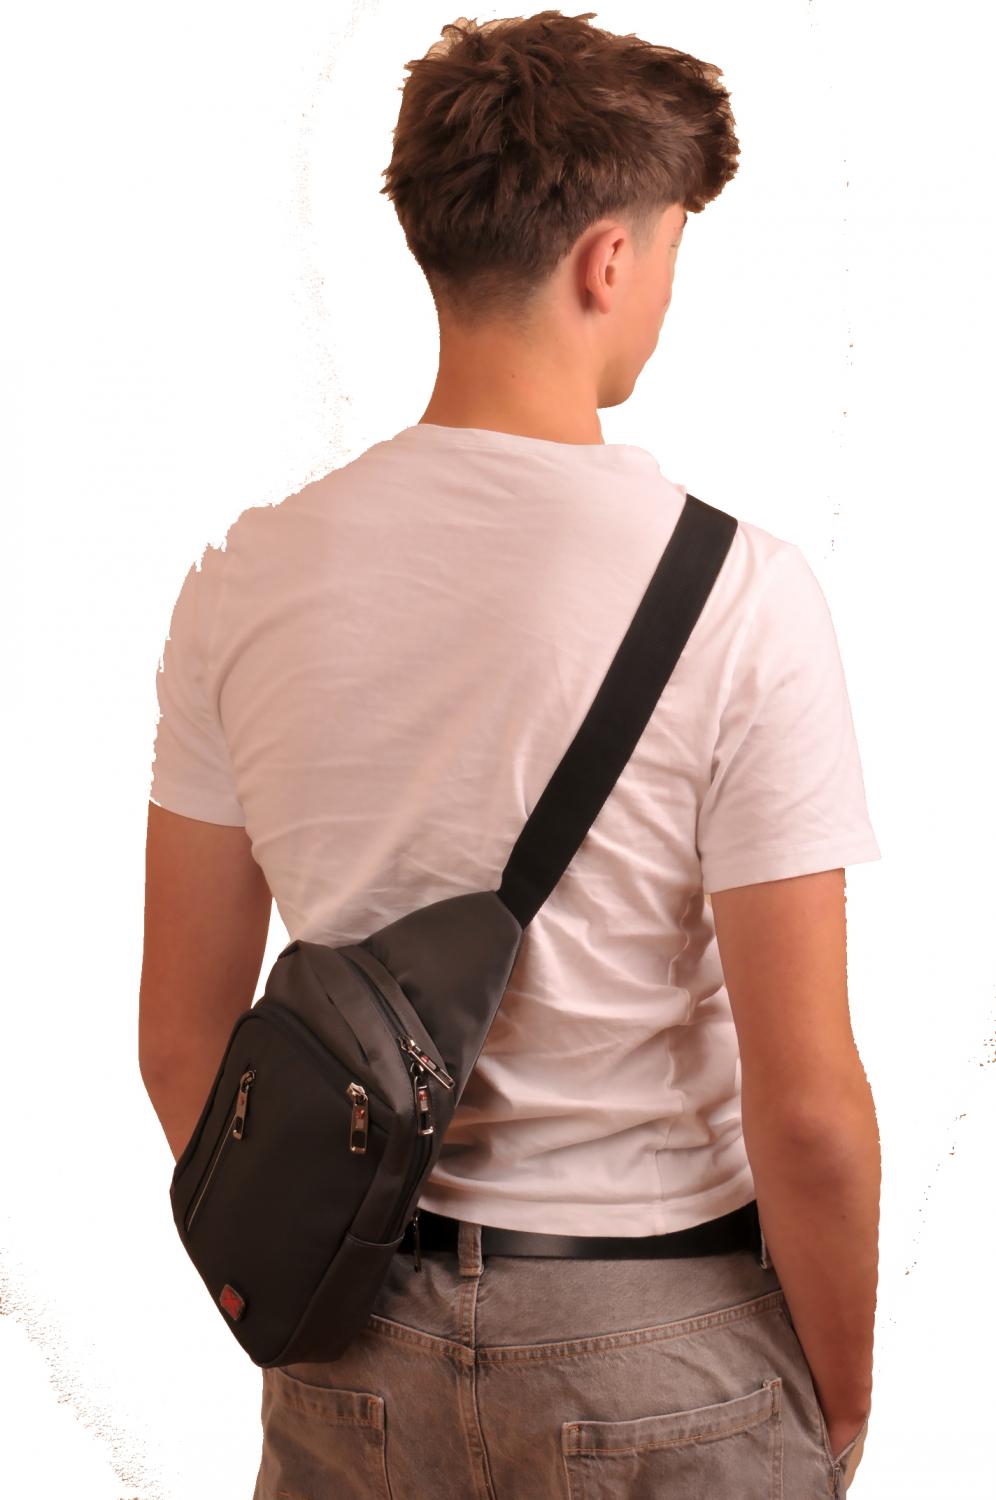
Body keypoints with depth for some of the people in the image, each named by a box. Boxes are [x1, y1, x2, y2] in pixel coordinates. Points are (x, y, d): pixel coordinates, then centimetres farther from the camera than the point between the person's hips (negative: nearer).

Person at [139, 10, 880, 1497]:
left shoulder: (249, 577, -5)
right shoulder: (738, 592, -18)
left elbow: (180, 1038, 1)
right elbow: (807, 1109, -17)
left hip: (354, 1351, 4)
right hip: (664, 1351, -3)